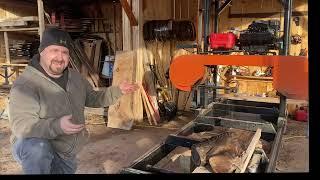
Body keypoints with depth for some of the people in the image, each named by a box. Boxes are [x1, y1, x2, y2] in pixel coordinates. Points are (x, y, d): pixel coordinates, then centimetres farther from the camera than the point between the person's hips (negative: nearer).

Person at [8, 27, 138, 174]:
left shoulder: (75, 77, 2)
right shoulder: (25, 84, -23)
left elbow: (93, 99, 12)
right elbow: (20, 125, -29)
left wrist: (117, 91, -1)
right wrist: (56, 126, -44)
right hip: (34, 146, -6)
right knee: (38, 149, -38)